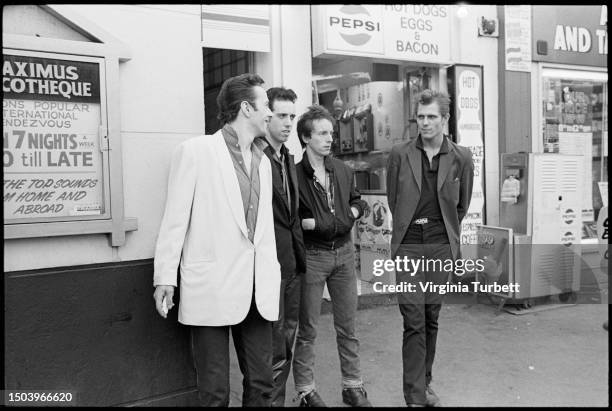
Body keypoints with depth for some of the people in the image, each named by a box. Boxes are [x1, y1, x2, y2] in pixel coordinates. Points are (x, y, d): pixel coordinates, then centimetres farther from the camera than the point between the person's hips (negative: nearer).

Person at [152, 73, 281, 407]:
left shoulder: (263, 162, 15)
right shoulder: (196, 151, -5)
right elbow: (175, 217, -6)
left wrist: (271, 275, 12)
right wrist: (165, 277, -8)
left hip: (258, 290, 6)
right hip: (211, 287, -6)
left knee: (261, 383, 13)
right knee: (214, 391, 6)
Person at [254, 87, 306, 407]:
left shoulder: (288, 159, 15)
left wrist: (300, 255, 15)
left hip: (292, 263, 8)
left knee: (287, 339, 15)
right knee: (274, 345, 0)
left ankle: (279, 396, 28)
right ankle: (271, 400, 14)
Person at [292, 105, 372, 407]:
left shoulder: (342, 170, 7)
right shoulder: (295, 174, -12)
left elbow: (358, 201, 20)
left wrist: (353, 212, 1)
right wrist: (309, 223, -16)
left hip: (344, 252, 5)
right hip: (312, 255, -5)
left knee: (347, 327, 14)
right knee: (307, 329, 7)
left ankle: (353, 387, 28)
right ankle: (305, 391, 22)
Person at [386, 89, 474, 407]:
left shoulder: (461, 158, 2)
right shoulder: (399, 155, -1)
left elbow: (462, 204, 13)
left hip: (441, 247, 2)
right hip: (408, 246, -1)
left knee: (431, 318, 11)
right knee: (414, 320, -4)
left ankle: (424, 383, 27)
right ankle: (415, 396, 4)